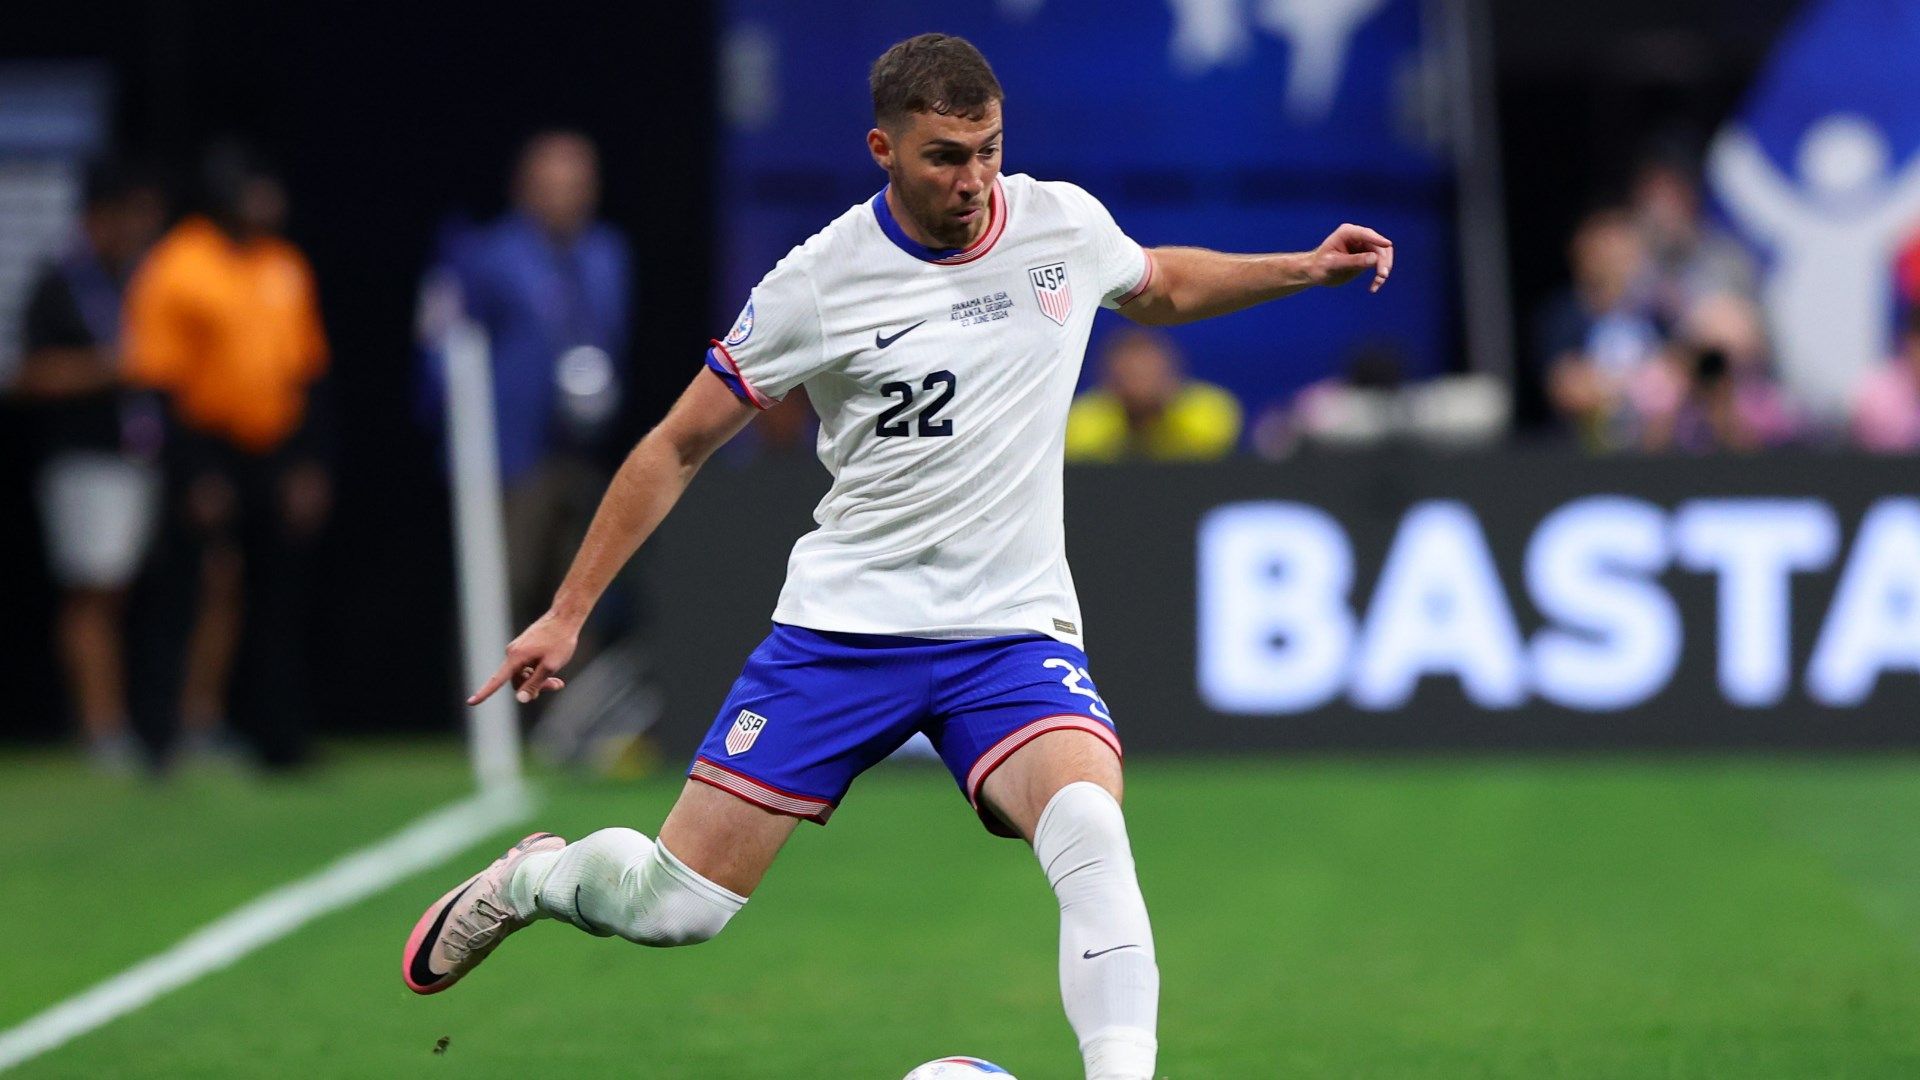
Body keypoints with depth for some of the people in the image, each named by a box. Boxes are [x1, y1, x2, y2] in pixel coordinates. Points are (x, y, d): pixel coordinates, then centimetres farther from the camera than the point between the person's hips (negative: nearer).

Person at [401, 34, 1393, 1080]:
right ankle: (536, 877, 30)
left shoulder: (1065, 225, 0)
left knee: (1090, 828, -31)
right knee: (675, 907, -3)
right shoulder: (821, 280, -9)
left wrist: (1305, 268, 13)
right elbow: (677, 448, 1)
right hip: (842, 628, -1)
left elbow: (1161, 287, 27)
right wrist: (566, 614, 0)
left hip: (1013, 630, 1)